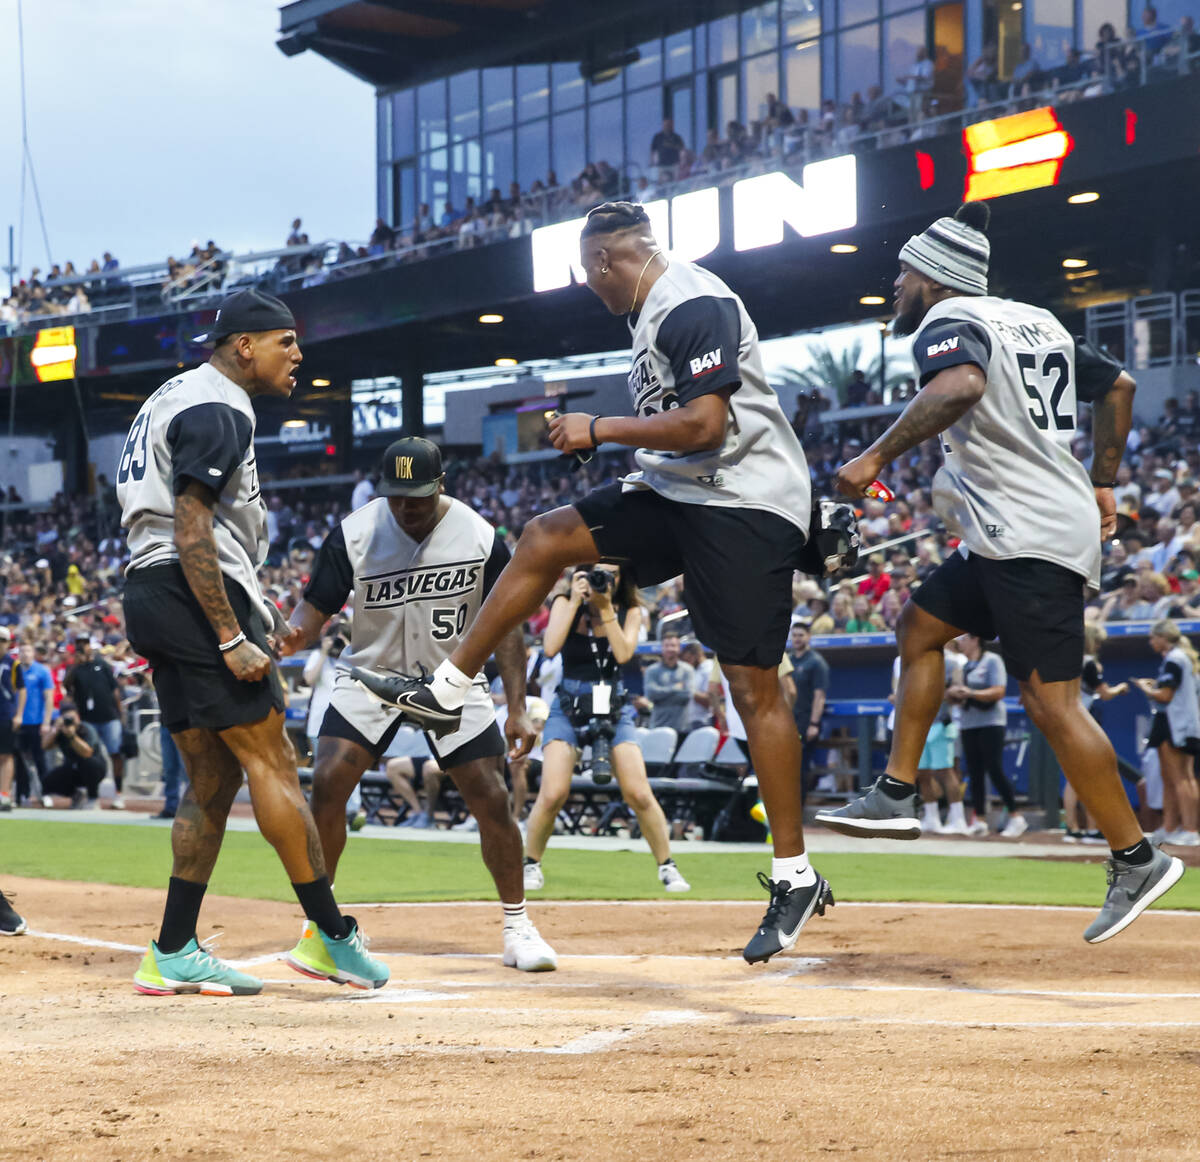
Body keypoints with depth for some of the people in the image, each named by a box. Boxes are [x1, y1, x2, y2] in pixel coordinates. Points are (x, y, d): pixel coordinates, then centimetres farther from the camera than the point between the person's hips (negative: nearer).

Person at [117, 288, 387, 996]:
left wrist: (255, 610, 24)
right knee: (271, 762, -9)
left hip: (154, 597, 11)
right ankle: (333, 935, -9)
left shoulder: (179, 399, 22)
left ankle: (173, 956, 7)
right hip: (197, 599, -11)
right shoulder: (218, 412, -11)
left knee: (215, 777, 9)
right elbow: (191, 533, -20)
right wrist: (232, 638, -23)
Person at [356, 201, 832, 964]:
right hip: (679, 497, 10)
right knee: (545, 539, 7)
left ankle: (796, 878, -5)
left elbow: (704, 425, -24)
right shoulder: (655, 310, 15)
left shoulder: (695, 306, -16)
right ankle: (449, 692, 15)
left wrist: (602, 429, -15)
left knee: (754, 683, -9)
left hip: (747, 503, -10)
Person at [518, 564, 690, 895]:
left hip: (614, 709, 1)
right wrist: (576, 602, -17)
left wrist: (606, 608, -18)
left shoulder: (630, 611, 2)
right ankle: (531, 864, 4)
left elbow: (623, 654, -15)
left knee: (639, 794, -11)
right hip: (568, 709, -1)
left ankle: (667, 866, 5)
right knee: (553, 793, -17)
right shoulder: (565, 603, -1)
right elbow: (551, 648, -18)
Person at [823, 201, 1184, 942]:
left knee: (1051, 701, -11)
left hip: (1031, 539, -11)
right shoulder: (1035, 323, 19)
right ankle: (897, 797, 18)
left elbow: (960, 385, -31)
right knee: (919, 628, 18)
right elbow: (1118, 385, 25)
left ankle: (1137, 860, -8)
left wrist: (877, 457, -28)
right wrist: (1102, 485, 27)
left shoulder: (949, 320, -8)